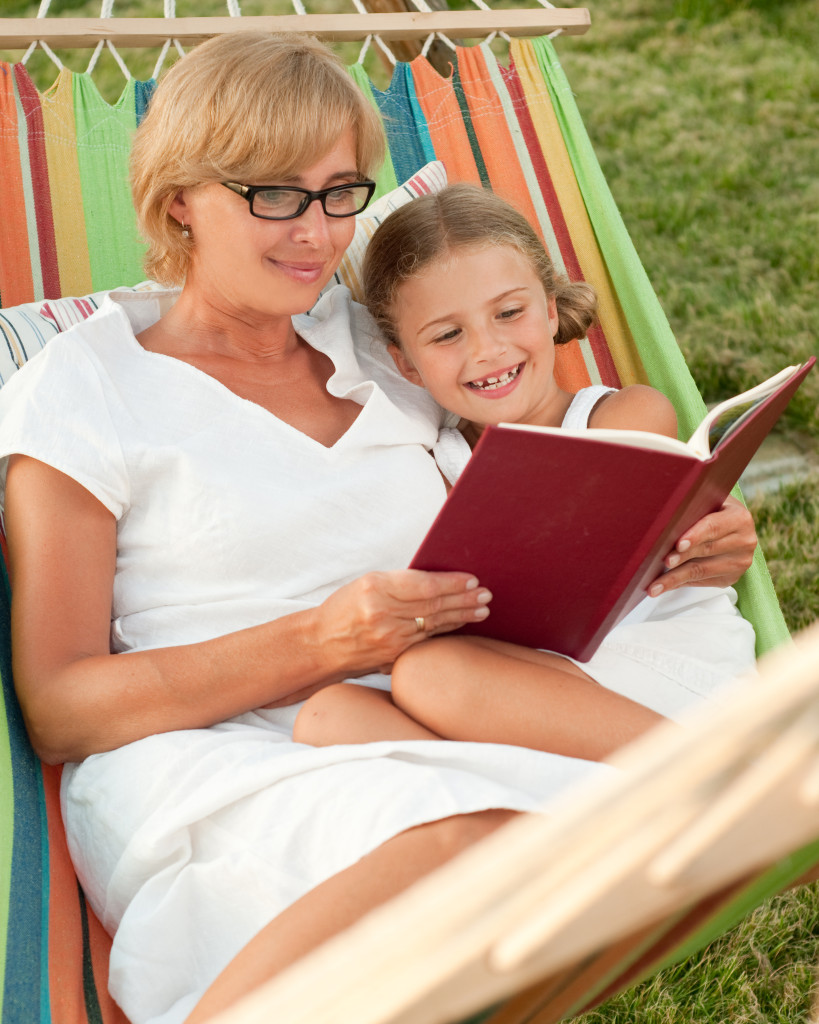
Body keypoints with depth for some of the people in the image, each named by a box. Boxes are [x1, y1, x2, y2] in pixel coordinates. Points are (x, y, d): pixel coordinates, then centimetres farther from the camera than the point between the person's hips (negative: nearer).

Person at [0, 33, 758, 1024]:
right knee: (471, 833, -36)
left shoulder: (383, 355, 20)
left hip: (408, 754, 4)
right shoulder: (81, 387, 5)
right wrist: (320, 642, -16)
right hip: (197, 767, -3)